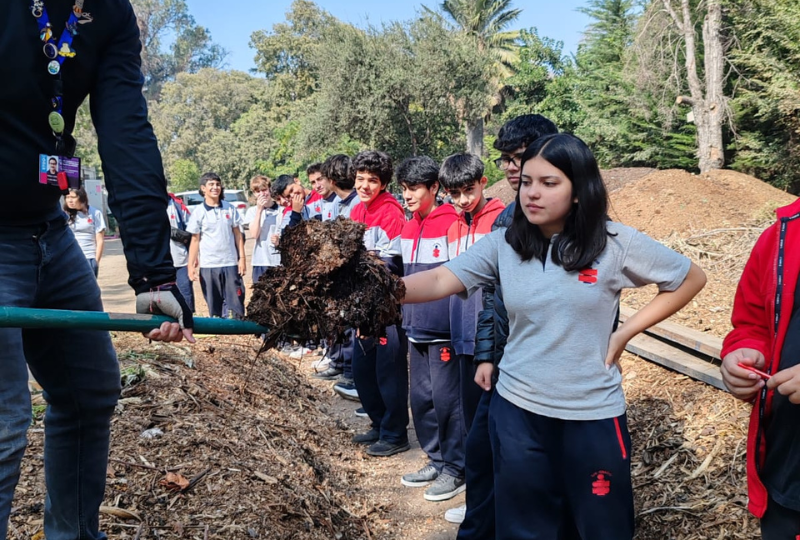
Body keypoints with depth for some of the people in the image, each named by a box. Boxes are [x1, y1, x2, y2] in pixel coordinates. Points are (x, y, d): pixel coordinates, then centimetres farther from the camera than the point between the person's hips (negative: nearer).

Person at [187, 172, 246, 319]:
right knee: (213, 304, 8)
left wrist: (242, 258, 2)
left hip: (230, 263, 1)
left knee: (237, 301, 3)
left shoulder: (230, 208, 3)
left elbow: (237, 234, 7)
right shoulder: (198, 212, -2)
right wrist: (191, 265, -3)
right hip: (208, 265, -1)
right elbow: (195, 240, 0)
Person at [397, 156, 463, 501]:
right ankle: (436, 460, 28)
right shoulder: (408, 227, 11)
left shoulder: (451, 223, -11)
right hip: (416, 329, 8)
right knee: (421, 399, 13)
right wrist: (406, 317, 17)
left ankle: (455, 469, 14)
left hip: (443, 329, -8)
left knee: (446, 400, 0)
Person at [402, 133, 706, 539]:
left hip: (592, 414, -1)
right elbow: (440, 280, -16)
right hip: (516, 410, 2)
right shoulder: (503, 244, -5)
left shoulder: (615, 243, -10)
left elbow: (691, 279, 1)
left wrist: (624, 334, -5)